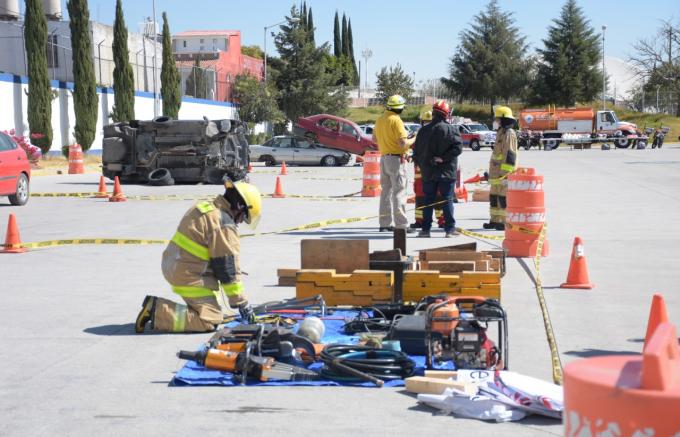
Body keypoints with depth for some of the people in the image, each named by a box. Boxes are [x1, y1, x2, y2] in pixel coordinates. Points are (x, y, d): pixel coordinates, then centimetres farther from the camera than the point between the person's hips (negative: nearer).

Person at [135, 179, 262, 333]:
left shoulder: (205, 207, 12)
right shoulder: (225, 225, -17)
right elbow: (229, 269, -14)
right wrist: (242, 303, -5)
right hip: (189, 276, -10)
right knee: (211, 321, -9)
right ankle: (157, 311, -14)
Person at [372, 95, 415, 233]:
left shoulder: (379, 119, 10)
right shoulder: (396, 120, -16)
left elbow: (374, 139, 21)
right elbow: (403, 143, -21)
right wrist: (413, 140, -3)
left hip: (383, 158, 8)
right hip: (396, 158, -8)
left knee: (386, 191, 14)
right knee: (399, 192, -7)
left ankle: (385, 223, 18)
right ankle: (401, 225, -9)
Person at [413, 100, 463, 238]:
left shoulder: (423, 130, 4)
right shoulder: (450, 129, -9)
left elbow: (416, 152, 7)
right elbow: (458, 147, -19)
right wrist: (443, 158, -14)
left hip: (428, 173, 3)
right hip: (446, 173, -3)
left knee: (428, 200, 9)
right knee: (447, 200, 2)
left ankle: (426, 229, 9)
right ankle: (450, 229, 1)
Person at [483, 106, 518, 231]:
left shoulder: (509, 134, -13)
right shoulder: (501, 133, 19)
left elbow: (510, 156, -20)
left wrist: (505, 174, -25)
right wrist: (491, 173, 26)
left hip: (504, 174, -10)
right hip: (497, 173, 10)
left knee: (504, 198, -8)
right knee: (494, 197, 14)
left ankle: (507, 222, -4)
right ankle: (495, 221, 22)